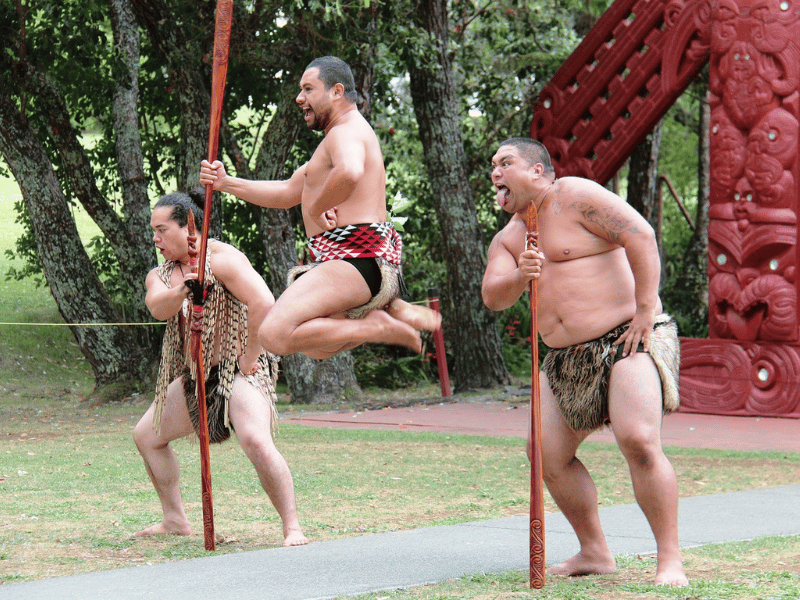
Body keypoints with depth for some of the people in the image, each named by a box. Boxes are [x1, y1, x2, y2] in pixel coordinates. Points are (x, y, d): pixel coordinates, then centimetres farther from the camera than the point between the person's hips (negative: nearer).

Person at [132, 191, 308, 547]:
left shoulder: (222, 259, -13)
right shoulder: (161, 274, 9)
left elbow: (263, 303, -25)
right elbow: (158, 308, -15)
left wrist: (249, 357, -21)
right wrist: (182, 289, -36)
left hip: (239, 371, -9)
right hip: (195, 377, 9)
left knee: (256, 440, -30)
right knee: (147, 435, 13)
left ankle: (292, 528, -24)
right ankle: (175, 520, 24)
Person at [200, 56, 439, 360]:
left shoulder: (347, 132, -9)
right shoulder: (343, 137, 26)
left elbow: (350, 172, -35)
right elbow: (288, 192, 28)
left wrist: (316, 208, -19)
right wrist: (226, 183, 20)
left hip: (355, 257, -11)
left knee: (274, 334, -24)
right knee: (314, 346, 28)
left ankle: (378, 327, -17)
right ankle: (393, 311, 11)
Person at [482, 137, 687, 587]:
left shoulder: (576, 196, -7)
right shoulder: (508, 238, 16)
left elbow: (641, 236, -16)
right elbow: (493, 297, 2)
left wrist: (645, 310, -19)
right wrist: (519, 276, -20)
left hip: (627, 340, -9)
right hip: (568, 359, 9)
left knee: (639, 440, -24)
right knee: (547, 451, 4)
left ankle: (671, 561, -18)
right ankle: (595, 553, 15)